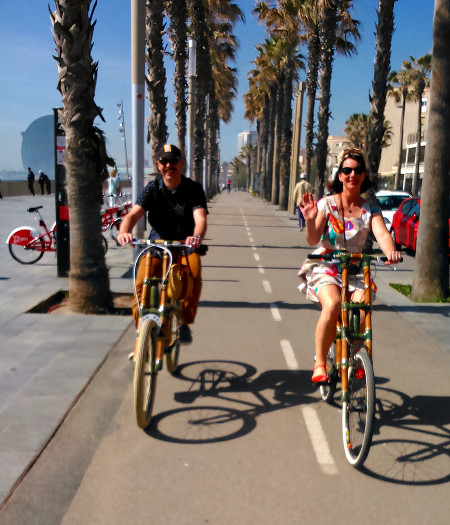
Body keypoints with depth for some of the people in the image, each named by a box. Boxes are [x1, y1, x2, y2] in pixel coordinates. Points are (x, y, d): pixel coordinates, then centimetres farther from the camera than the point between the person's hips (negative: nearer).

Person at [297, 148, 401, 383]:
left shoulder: (370, 208, 3)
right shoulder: (326, 203, -3)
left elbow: (382, 233, -15)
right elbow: (312, 240, -11)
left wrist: (390, 251, -36)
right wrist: (310, 220, -32)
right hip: (326, 267, -2)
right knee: (332, 305, -31)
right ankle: (319, 363, -12)